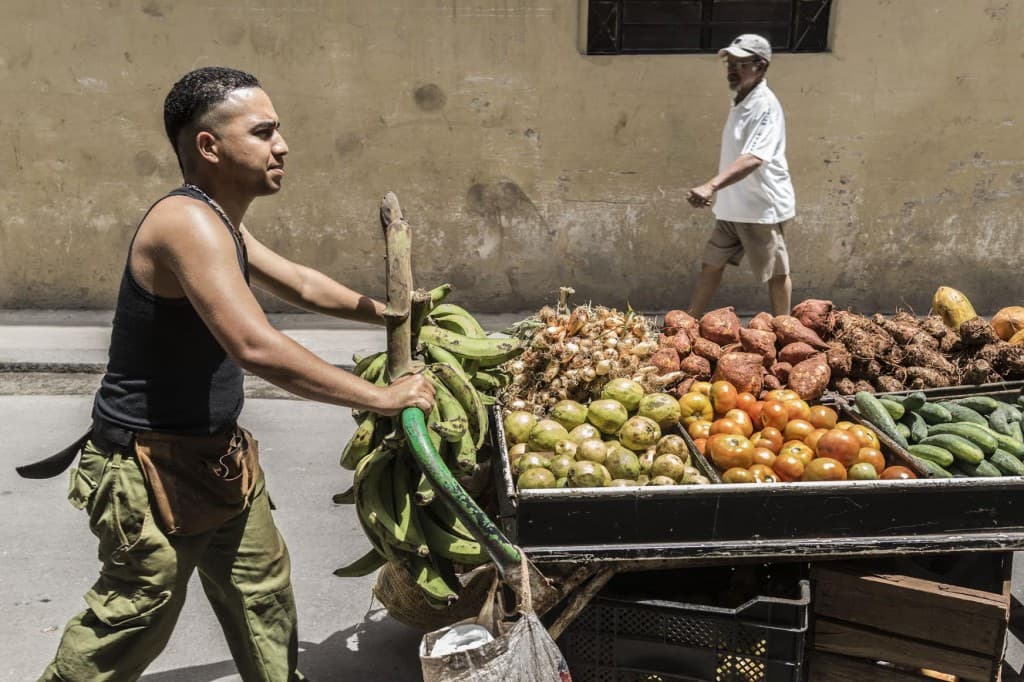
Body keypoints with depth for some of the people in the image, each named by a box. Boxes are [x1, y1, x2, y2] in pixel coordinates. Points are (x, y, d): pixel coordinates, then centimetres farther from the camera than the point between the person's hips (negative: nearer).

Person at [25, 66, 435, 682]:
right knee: (135, 618, 6)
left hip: (217, 456, 10)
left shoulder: (222, 224, 8)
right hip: (153, 469, -10)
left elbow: (300, 283, 23)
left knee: (263, 586, 18)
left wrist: (388, 313, 20)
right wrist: (381, 397, -31)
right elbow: (256, 347, -36)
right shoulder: (187, 222, -25)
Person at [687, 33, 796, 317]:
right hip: (733, 206, 9)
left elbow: (754, 158, -35)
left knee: (775, 273, 7)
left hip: (763, 207, -9)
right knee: (711, 264, 12)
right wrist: (717, 189, 17)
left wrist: (712, 185, -47)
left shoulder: (765, 106, -20)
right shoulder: (740, 101, 8)